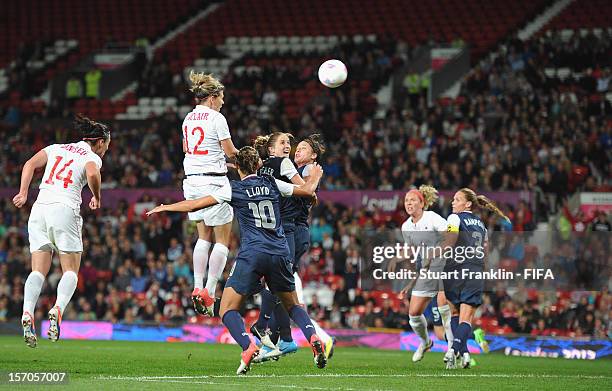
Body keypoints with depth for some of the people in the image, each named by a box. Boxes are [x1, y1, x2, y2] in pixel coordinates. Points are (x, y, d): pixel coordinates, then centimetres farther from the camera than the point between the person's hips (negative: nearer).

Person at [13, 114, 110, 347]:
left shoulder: (56, 148, 22)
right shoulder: (92, 157, 6)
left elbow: (30, 164, 8)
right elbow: (92, 175, -15)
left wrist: (23, 193, 4)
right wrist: (96, 197, 1)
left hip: (39, 208, 4)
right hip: (65, 209, -4)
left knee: (38, 271, 1)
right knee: (71, 271, 3)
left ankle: (27, 313, -22)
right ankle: (58, 309, -24)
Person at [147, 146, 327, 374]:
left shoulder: (234, 189, 2)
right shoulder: (272, 184, 12)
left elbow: (195, 205, 2)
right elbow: (307, 190, 24)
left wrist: (165, 208, 16)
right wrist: (315, 175, 45)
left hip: (251, 255, -4)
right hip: (280, 254, 4)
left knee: (227, 310, 2)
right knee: (293, 305, 21)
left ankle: (248, 347, -24)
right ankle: (314, 340, -5)